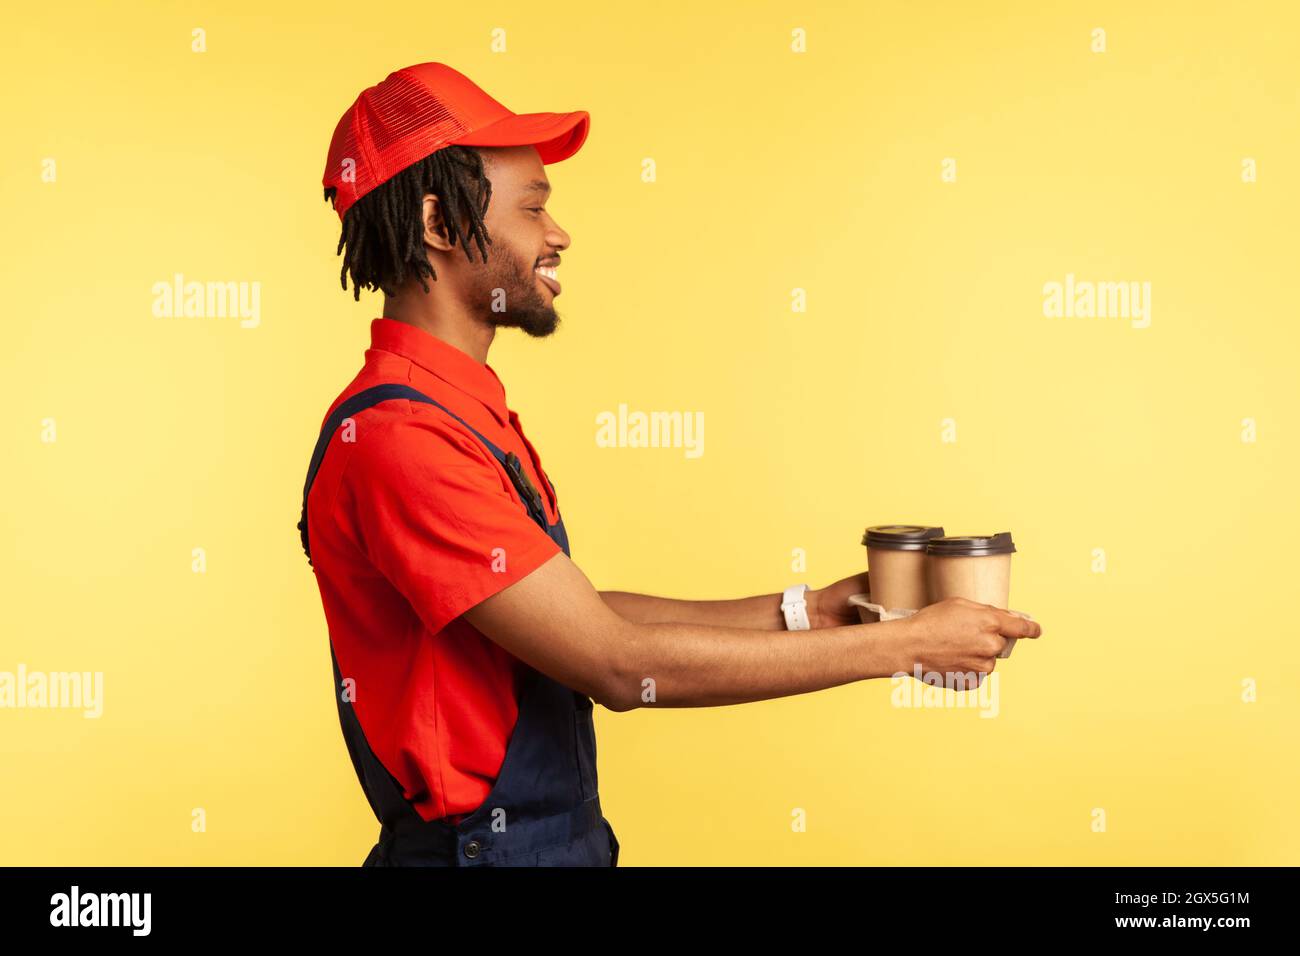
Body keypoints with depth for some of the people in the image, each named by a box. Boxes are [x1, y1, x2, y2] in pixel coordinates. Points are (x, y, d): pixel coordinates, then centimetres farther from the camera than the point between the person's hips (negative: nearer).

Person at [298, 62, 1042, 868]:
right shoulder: (395, 436, -23)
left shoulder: (471, 413, 7)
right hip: (482, 843, -8)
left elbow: (582, 619, 8)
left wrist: (801, 613, 2)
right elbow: (622, 665, -24)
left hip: (565, 836, 8)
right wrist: (907, 644, -17)